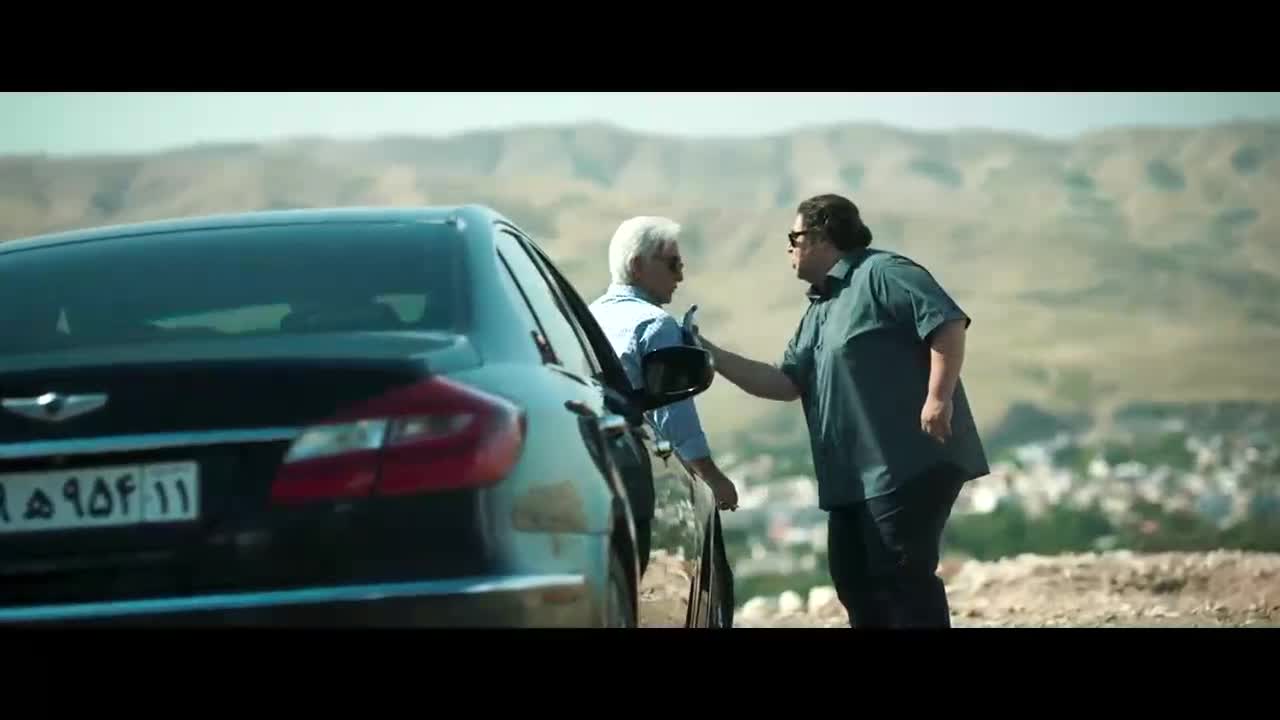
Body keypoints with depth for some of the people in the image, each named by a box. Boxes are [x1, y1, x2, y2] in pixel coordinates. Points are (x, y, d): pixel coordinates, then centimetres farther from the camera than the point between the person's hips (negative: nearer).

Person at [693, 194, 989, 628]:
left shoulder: (882, 274, -6)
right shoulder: (818, 311, 23)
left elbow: (948, 322, -16)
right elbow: (785, 383, 17)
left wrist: (938, 397, -25)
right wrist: (710, 354, 11)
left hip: (910, 462, -10)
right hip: (856, 472, 10)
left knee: (902, 574, -11)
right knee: (853, 575, 10)